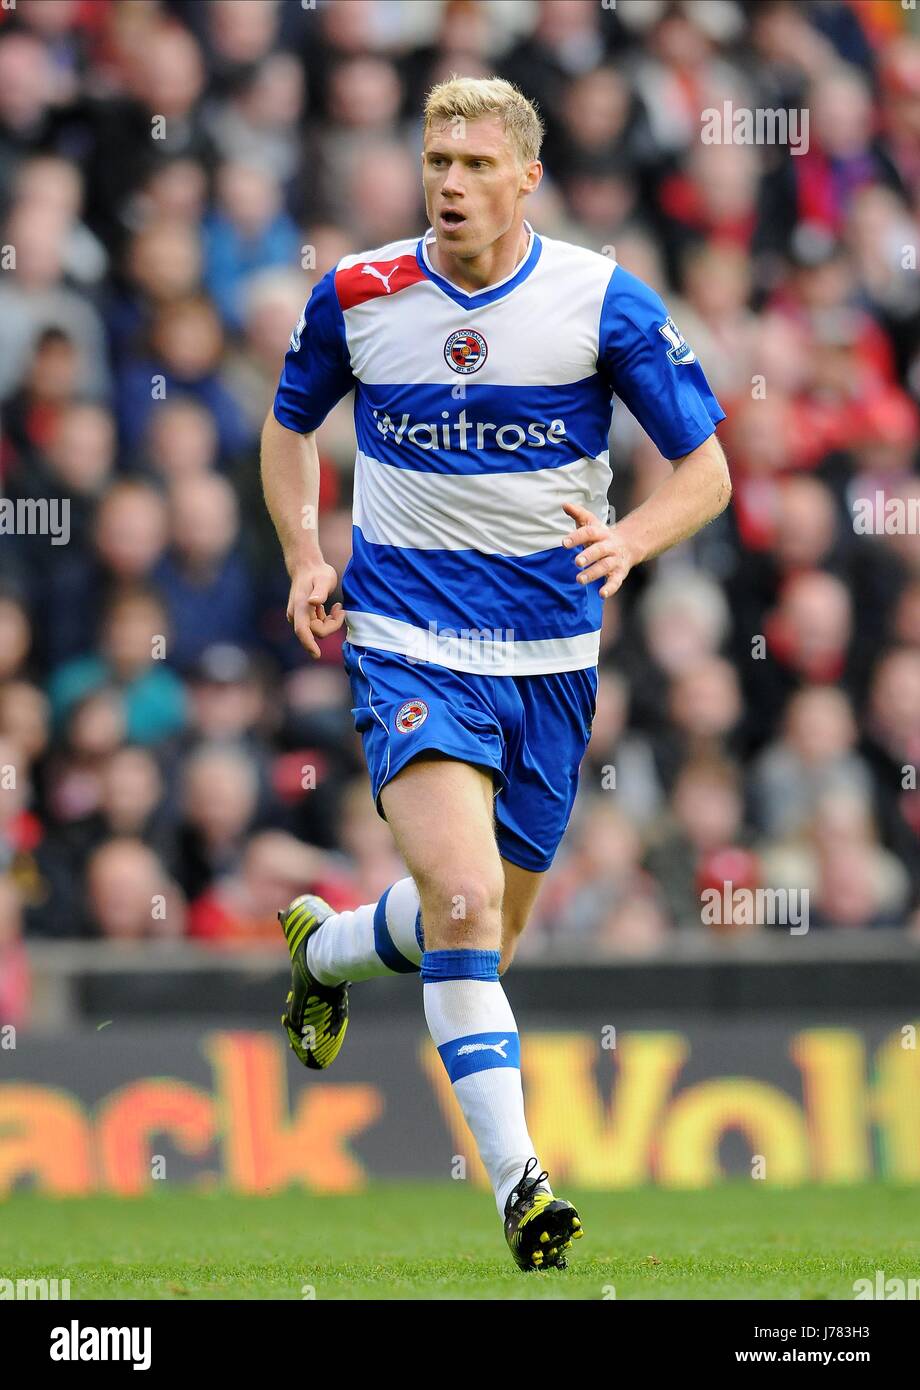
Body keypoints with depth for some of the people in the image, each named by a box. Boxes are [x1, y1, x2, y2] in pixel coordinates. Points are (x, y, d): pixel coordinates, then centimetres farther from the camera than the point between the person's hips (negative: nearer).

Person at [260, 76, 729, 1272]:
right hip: (410, 645, -2)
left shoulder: (607, 303, -6)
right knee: (465, 902, -23)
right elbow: (289, 425, 17)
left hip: (550, 654, 2)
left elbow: (707, 468, -2)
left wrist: (627, 542, -23)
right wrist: (305, 557, 0)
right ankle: (516, 1177, -20)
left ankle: (324, 947, 48)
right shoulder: (356, 297, -2)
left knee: (485, 924, 15)